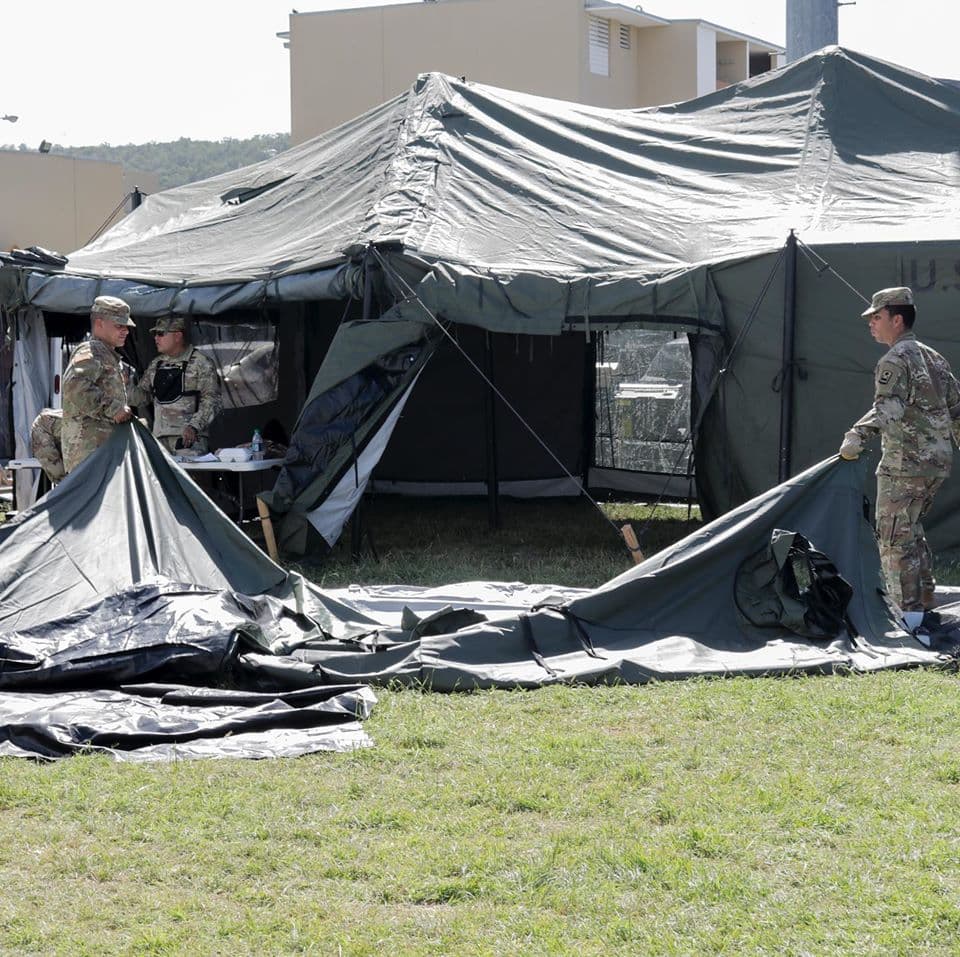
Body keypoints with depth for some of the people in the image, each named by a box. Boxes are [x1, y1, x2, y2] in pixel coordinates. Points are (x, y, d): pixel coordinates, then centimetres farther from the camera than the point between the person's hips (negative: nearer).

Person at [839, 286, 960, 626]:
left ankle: (908, 614, -8)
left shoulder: (895, 361, -12)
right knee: (912, 530, 21)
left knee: (894, 537, -5)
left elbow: (888, 407, -29)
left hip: (906, 464, -9)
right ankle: (924, 601, 27)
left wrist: (858, 435, -42)